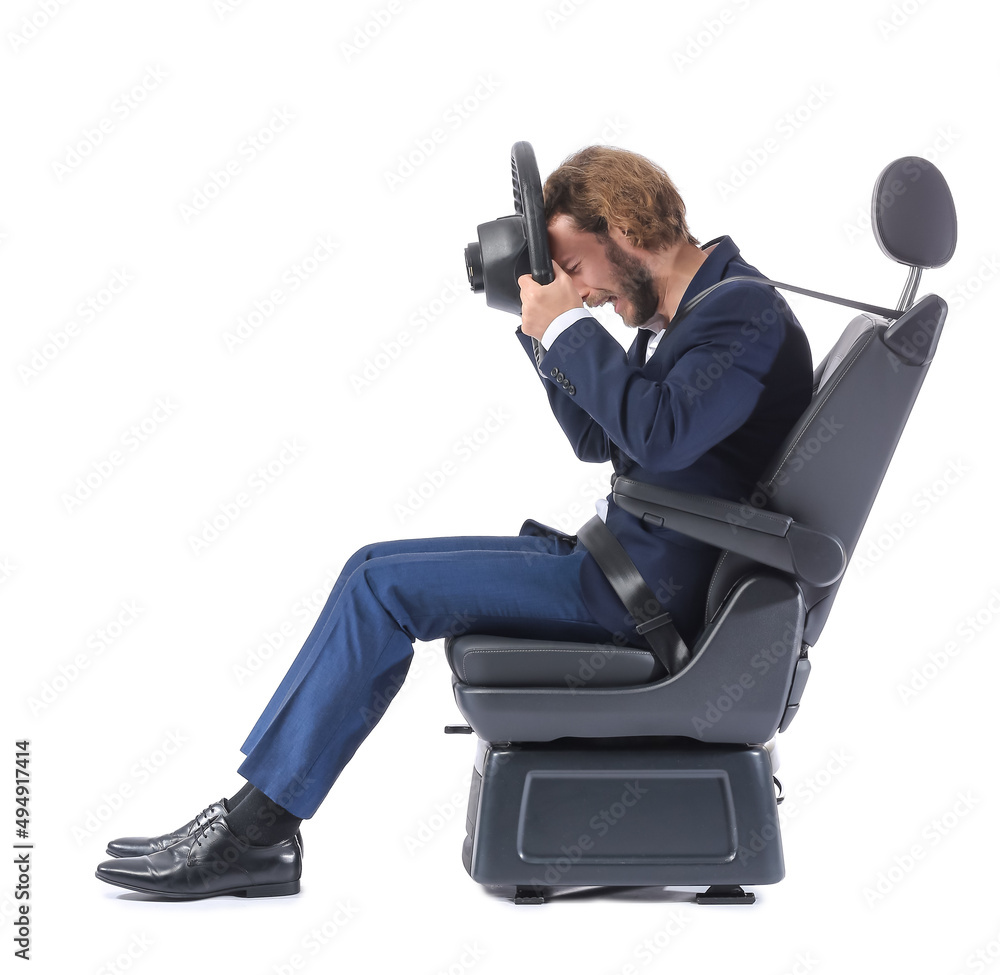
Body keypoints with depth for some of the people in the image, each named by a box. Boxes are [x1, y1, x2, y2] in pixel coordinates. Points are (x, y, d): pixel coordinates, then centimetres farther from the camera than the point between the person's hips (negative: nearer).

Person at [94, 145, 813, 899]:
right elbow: (596, 439, 19)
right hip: (615, 560, 10)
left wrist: (570, 327, -19)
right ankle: (255, 826, 1)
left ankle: (255, 829, -6)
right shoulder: (680, 314, 16)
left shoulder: (745, 311, -14)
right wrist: (544, 330, 7)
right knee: (373, 568, 3)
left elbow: (661, 434, -31)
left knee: (385, 590, -15)